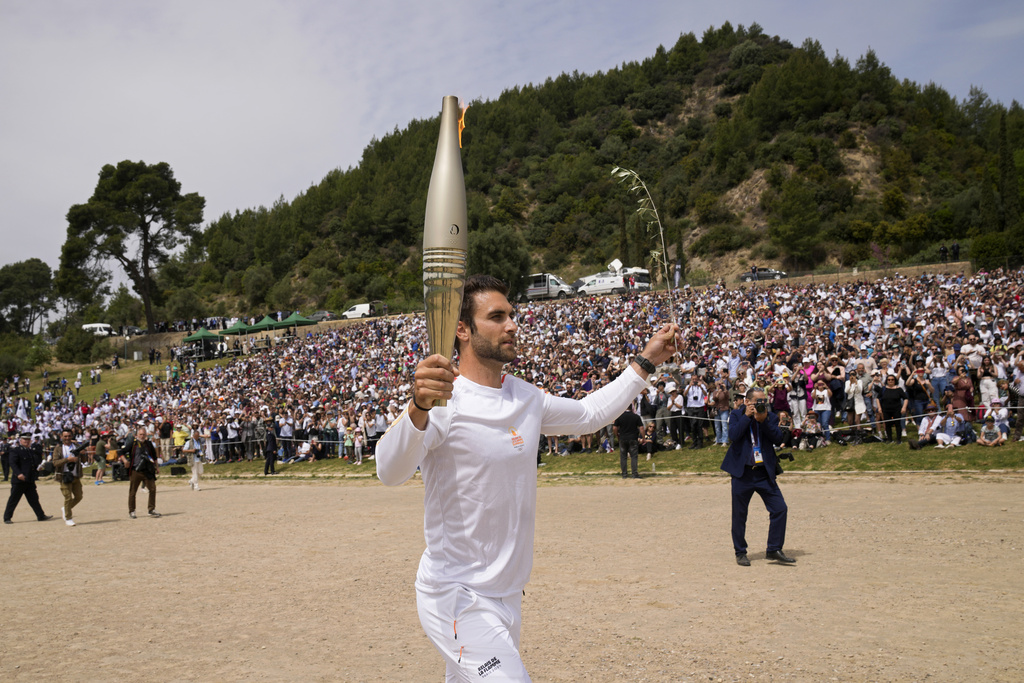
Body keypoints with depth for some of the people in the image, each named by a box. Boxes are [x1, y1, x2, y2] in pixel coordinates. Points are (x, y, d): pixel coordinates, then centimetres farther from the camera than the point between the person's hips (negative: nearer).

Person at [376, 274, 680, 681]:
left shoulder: (525, 397, 8)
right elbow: (389, 472, -34)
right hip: (457, 598, -7)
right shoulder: (444, 401, -17)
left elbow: (588, 415, 25)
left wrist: (645, 363, 22)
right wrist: (418, 408, -53)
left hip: (509, 594, 8)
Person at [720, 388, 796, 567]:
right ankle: (740, 553, 19)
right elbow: (733, 435, -17)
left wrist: (764, 420, -15)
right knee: (739, 515, 4)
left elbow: (778, 438, -8)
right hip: (743, 473, -3)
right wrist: (747, 416, -16)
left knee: (780, 508, -4)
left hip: (765, 473, 3)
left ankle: (774, 550, 8)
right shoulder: (737, 415, 1)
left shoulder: (771, 417, 7)